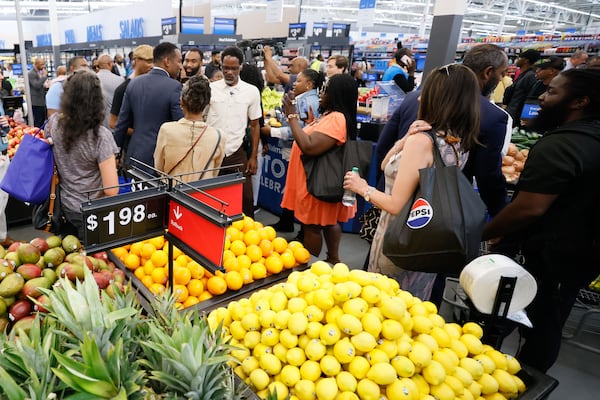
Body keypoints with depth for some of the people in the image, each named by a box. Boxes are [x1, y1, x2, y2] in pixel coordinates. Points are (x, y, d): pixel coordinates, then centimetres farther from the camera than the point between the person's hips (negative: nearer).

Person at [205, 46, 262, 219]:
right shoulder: (210, 89, -1)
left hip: (237, 154, 0)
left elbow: (254, 125, 6)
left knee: (245, 198, 3)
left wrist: (253, 157, 3)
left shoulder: (252, 91, 1)